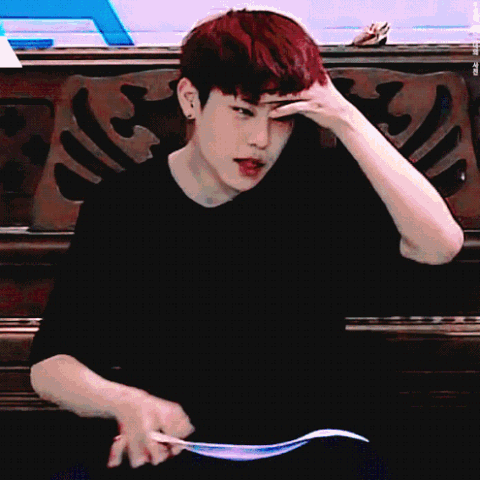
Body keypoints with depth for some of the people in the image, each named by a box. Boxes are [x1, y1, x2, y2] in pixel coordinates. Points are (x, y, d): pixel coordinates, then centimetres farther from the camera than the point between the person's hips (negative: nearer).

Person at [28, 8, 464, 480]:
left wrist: (348, 121, -15)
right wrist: (124, 401, -24)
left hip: (311, 439, 0)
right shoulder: (121, 206, 0)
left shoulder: (316, 183, 1)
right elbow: (49, 365, -1)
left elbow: (441, 244, -13)